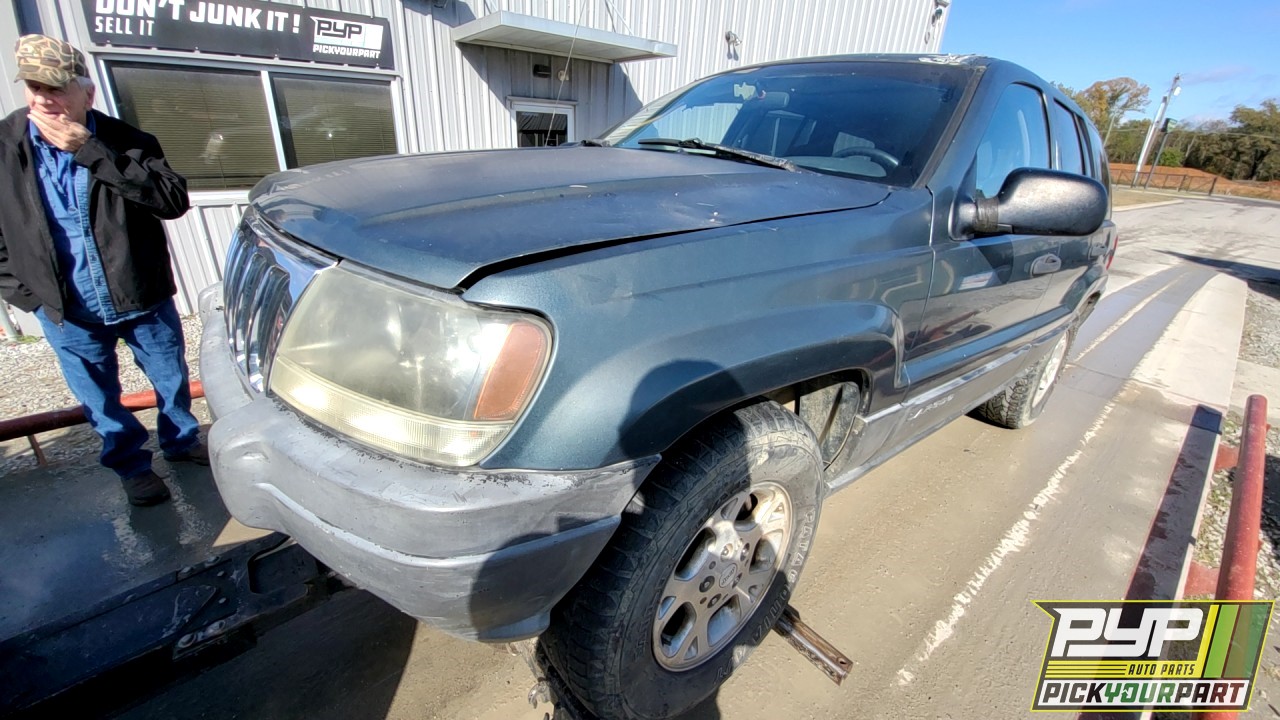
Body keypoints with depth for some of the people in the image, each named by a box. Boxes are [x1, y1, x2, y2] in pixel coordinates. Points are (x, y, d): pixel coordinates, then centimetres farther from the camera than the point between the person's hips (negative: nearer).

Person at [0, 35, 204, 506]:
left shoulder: (124, 142, -9)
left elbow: (174, 199, -26)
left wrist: (89, 151, -27)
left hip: (144, 302, -1)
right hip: (66, 314, 2)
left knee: (172, 381, 16)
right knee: (101, 403, 15)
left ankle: (181, 442, 41)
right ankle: (132, 466, 36)